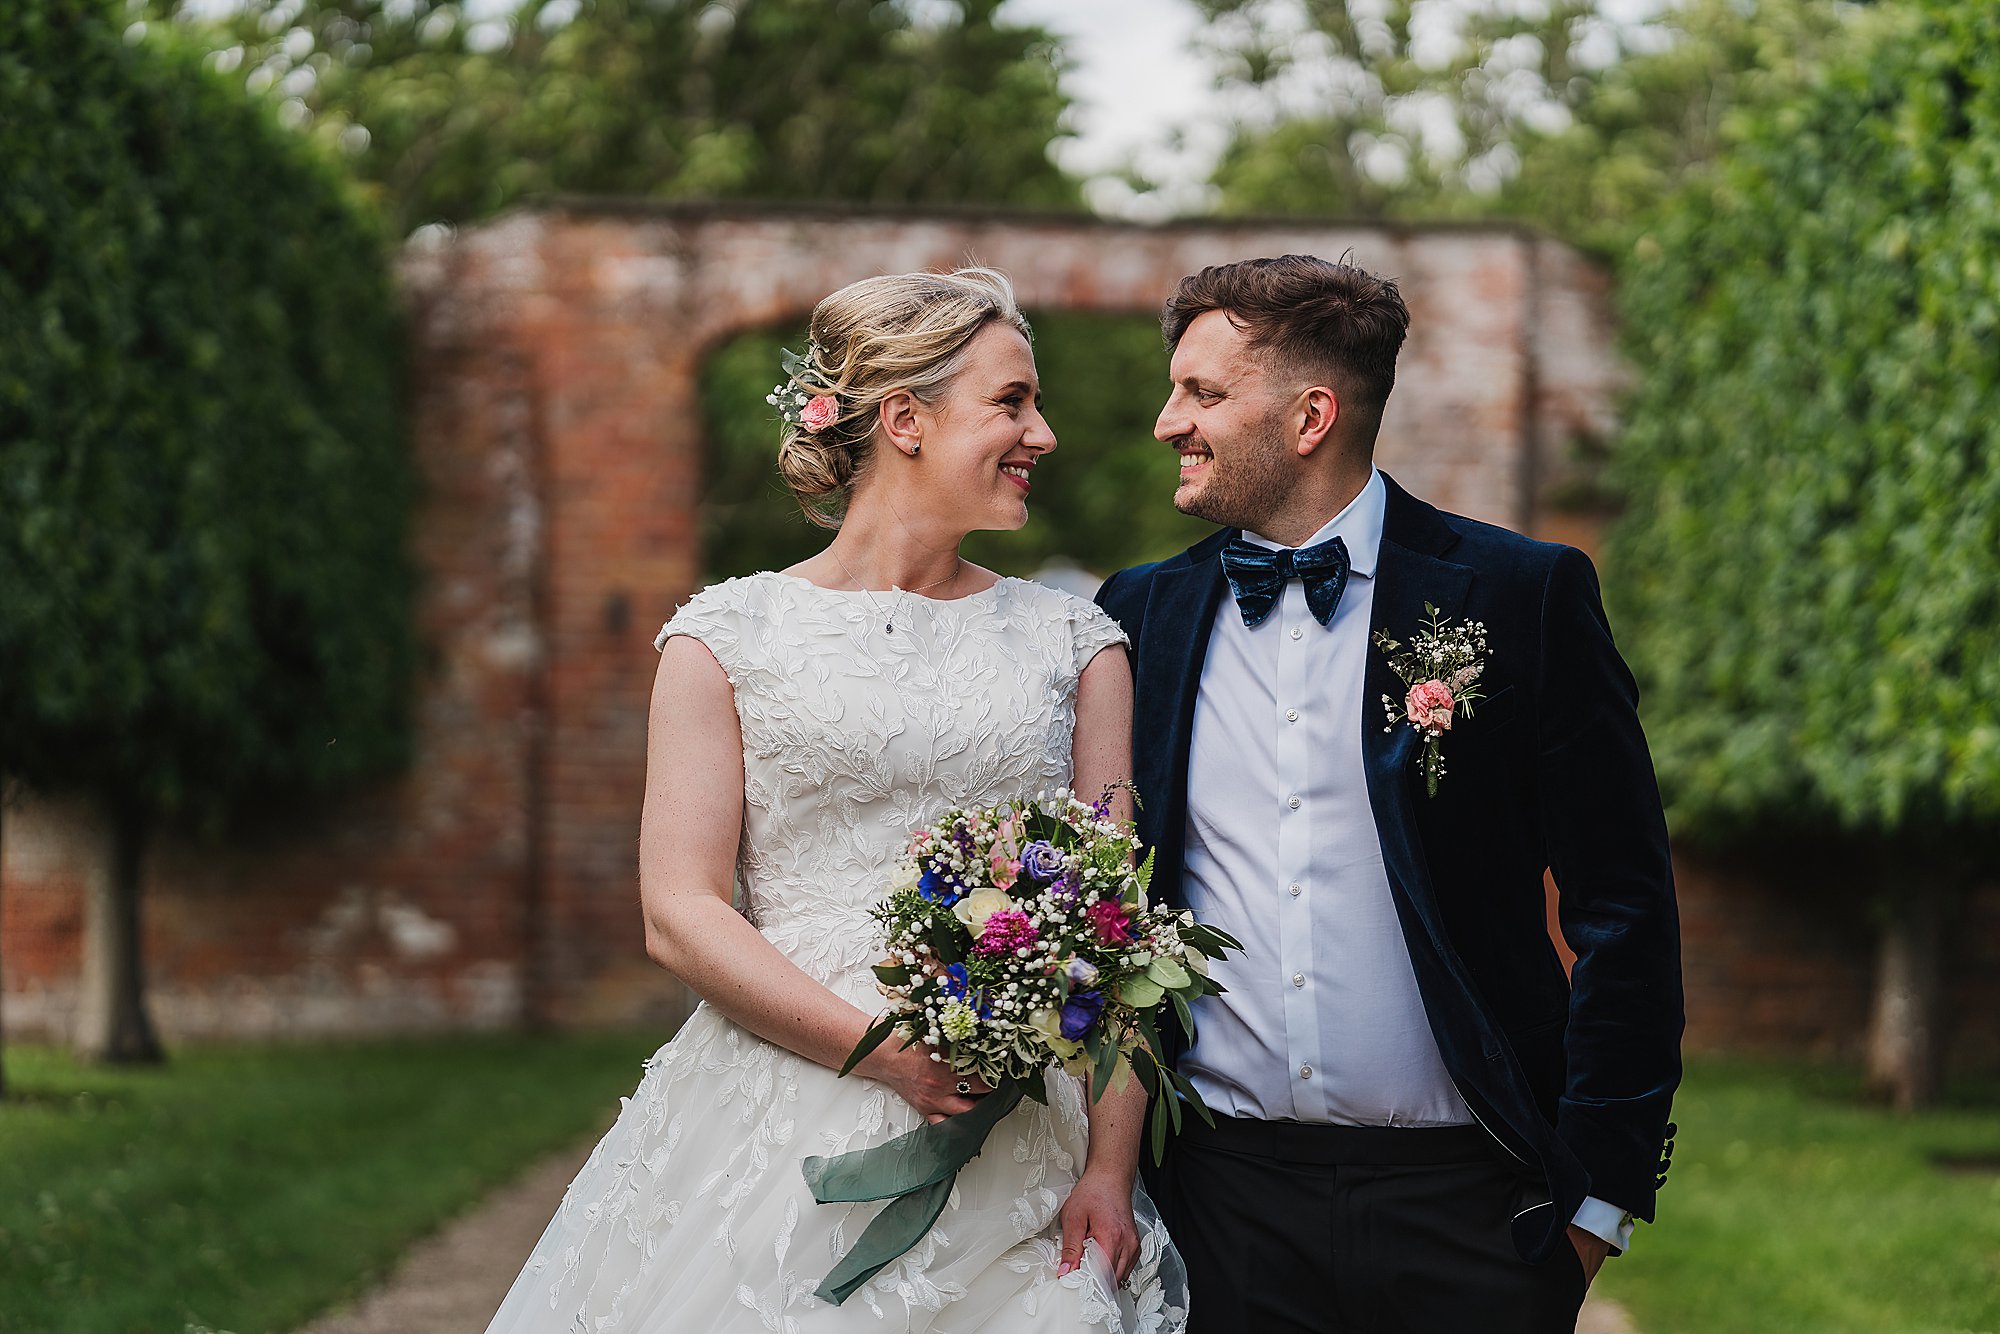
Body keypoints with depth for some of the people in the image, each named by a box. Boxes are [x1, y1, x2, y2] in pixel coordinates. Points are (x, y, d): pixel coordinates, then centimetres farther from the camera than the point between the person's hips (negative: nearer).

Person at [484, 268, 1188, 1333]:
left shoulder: (1073, 643, 10)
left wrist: (1110, 1165, -6)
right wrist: (887, 1050, -14)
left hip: (1016, 1157, 2)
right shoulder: (730, 635, 4)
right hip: (781, 1135, -2)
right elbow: (680, 913, -2)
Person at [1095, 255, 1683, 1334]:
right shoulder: (1142, 616, 7)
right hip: (1224, 1194, 3)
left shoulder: (1524, 596, -3)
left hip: (1464, 1200, -2)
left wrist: (1597, 1188, -7)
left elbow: (1624, 909, -3)